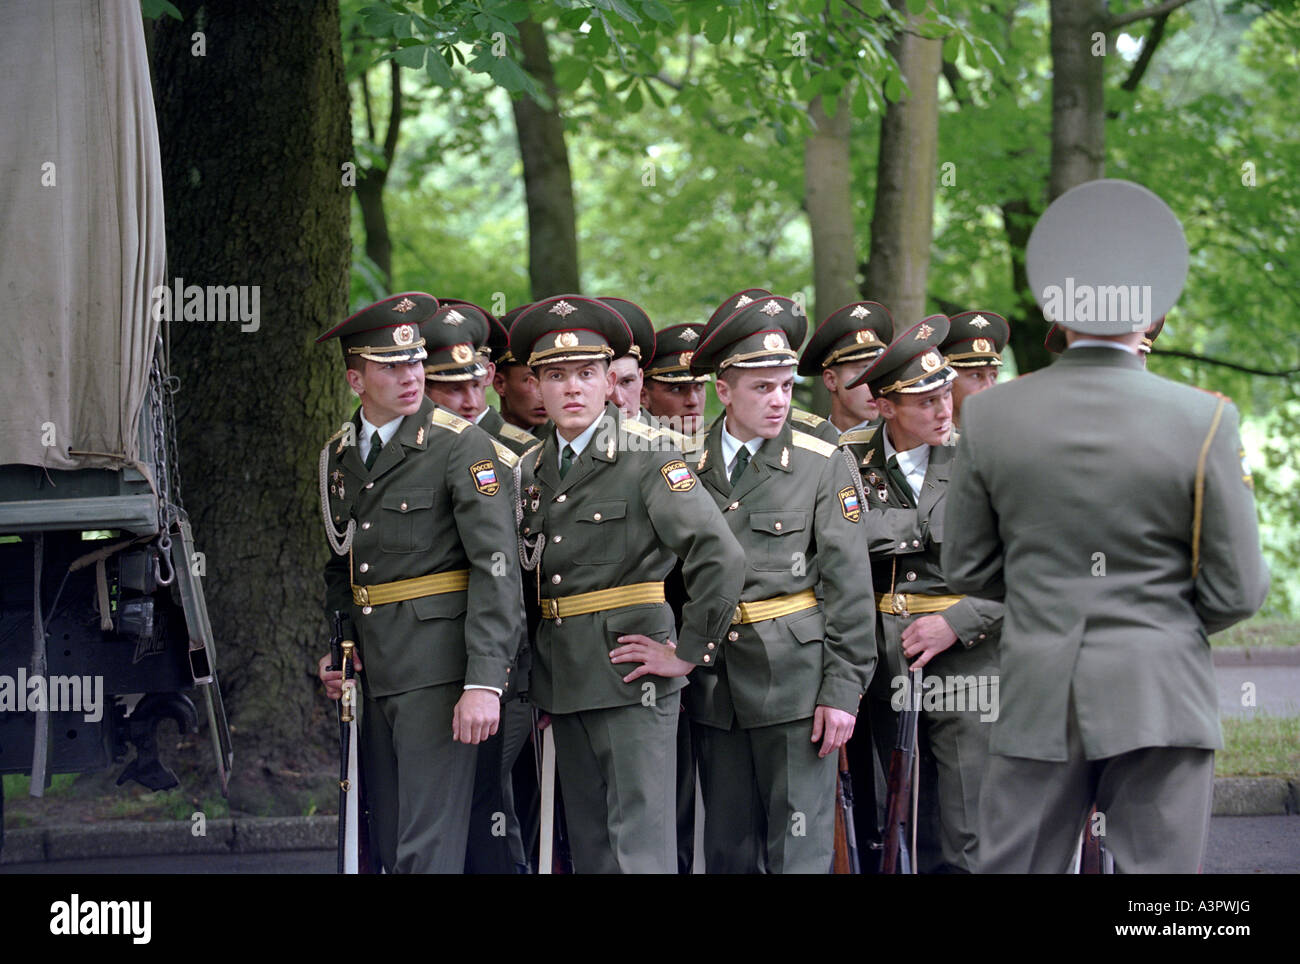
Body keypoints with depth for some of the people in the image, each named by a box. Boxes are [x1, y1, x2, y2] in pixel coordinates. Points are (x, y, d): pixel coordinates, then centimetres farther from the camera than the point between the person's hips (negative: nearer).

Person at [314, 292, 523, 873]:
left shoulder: (460, 445, -8)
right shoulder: (339, 455, 12)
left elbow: (496, 566, -15)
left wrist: (484, 682, -22)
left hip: (437, 664, -7)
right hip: (373, 668, 7)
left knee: (429, 846, -11)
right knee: (387, 845, 11)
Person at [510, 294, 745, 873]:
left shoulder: (648, 458, -9)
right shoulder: (532, 471, 12)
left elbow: (722, 559, -18)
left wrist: (687, 654, -15)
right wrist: (538, 678, 16)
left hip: (630, 673, -7)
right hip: (563, 682, 7)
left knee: (640, 845, -8)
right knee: (588, 845, 12)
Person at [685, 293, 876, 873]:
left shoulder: (821, 465, -2)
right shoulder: (690, 468, 7)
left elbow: (849, 584, -4)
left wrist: (843, 689, -10)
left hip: (794, 678, -3)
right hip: (714, 686, 3)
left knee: (798, 849, -3)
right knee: (728, 850, 10)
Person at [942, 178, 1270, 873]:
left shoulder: (991, 416, -1)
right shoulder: (1204, 421, -8)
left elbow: (967, 569, 7)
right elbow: (1239, 592, -5)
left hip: (1038, 702, 2)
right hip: (1161, 698, -2)